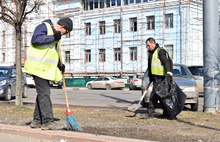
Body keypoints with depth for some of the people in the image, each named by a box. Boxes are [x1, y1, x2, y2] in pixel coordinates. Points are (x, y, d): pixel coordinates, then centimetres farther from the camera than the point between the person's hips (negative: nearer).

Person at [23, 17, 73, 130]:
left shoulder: (55, 34, 22)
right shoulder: (44, 27, -7)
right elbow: (35, 39, -23)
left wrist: (59, 65, 11)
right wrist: (53, 38, -24)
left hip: (45, 69, 10)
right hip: (38, 67, -10)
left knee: (43, 93, 11)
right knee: (44, 93, -11)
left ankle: (37, 121, 18)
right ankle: (48, 121, -11)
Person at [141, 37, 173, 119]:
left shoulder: (160, 51, -7)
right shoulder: (151, 53, 22)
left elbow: (165, 62, -21)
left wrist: (168, 71, -35)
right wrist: (150, 77, 28)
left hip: (160, 77, -10)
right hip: (155, 77, 10)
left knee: (154, 95, -12)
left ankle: (150, 113, -13)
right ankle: (166, 113, 15)